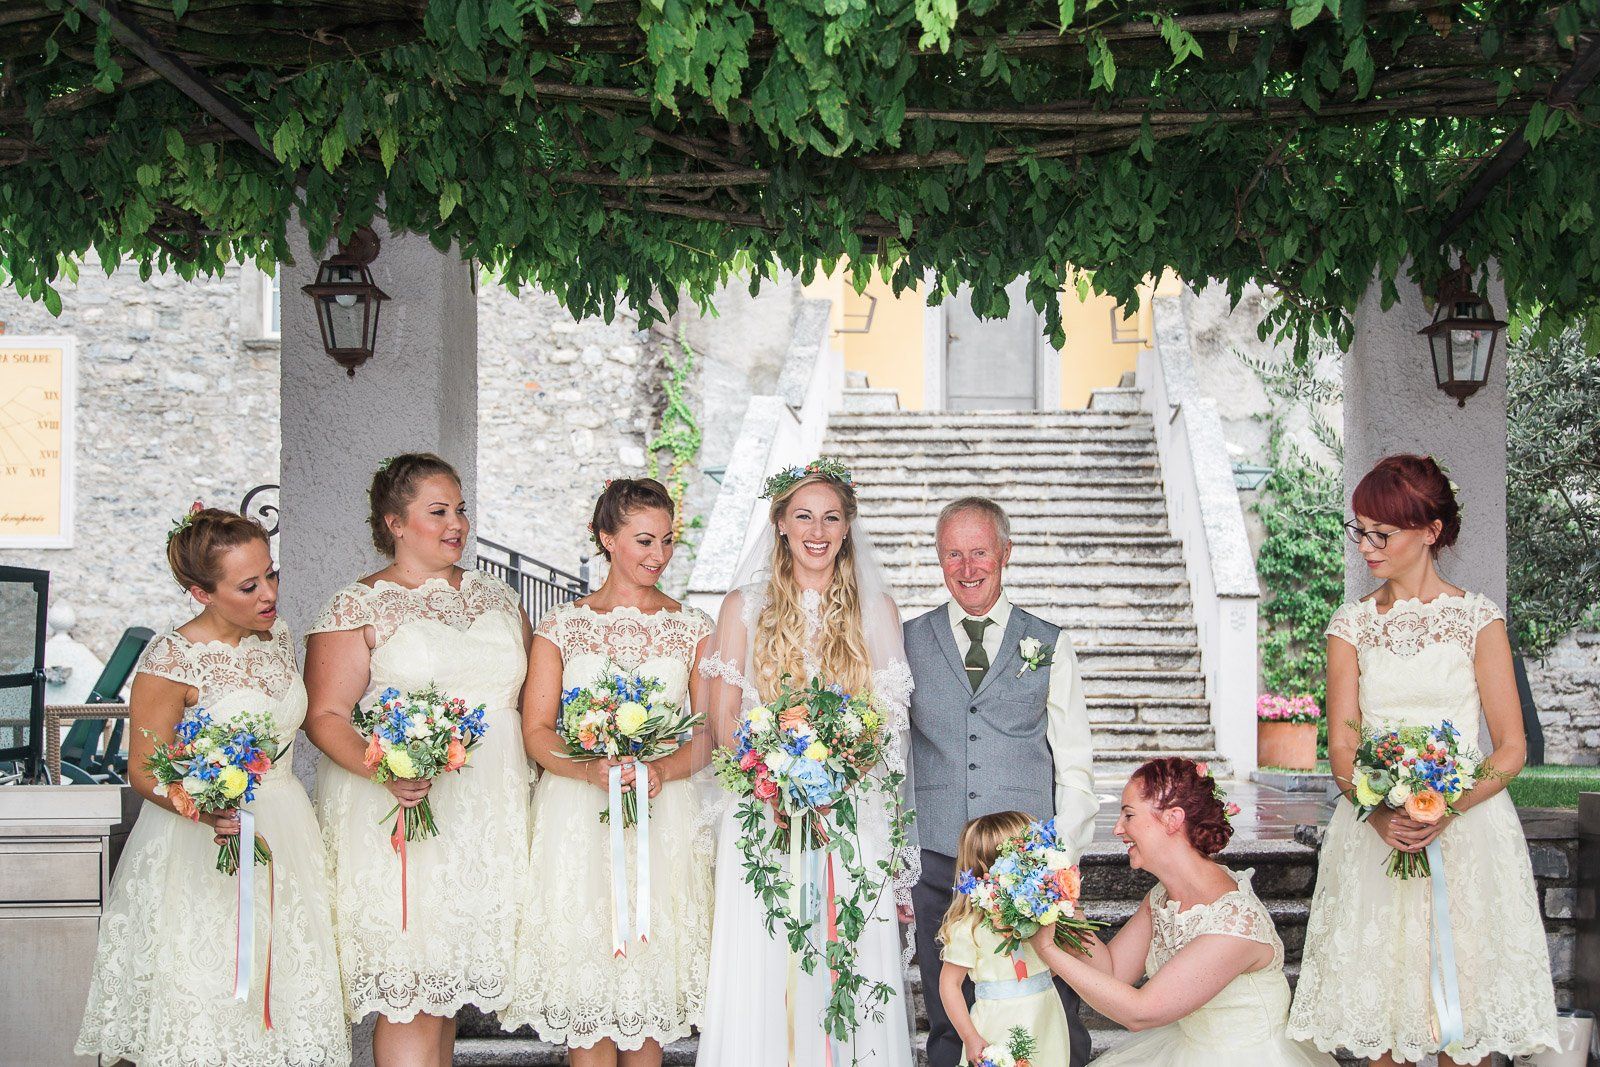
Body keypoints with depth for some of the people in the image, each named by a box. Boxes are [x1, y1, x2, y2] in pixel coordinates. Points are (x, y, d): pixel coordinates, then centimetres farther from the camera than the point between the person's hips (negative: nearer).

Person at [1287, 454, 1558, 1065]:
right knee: (1378, 989, 4)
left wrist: (1446, 812, -19)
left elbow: (1512, 747, -3)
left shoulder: (1478, 619, 0)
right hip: (1374, 828, 2)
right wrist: (1379, 813, -18)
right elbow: (1341, 745, 1)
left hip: (1466, 826, -2)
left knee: (1460, 992, 2)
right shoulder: (1352, 624, 7)